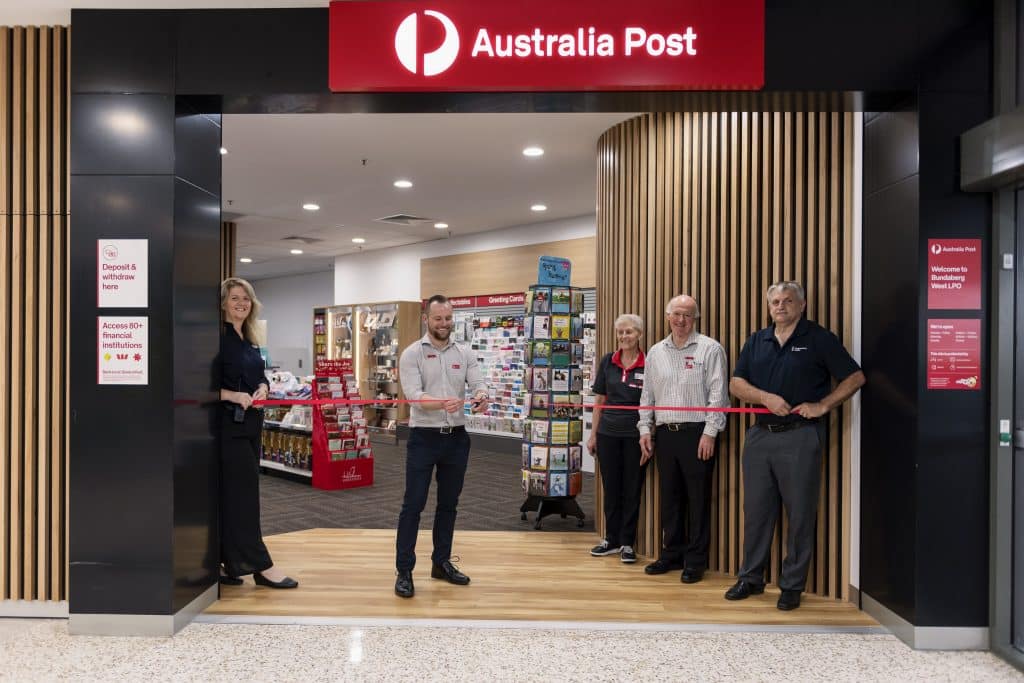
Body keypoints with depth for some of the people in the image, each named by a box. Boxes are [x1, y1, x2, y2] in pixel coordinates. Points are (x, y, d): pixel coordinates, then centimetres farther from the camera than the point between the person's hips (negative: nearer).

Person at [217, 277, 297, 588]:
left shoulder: (250, 340, 14)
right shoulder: (218, 338, -11)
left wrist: (262, 388, -2)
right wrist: (235, 396, -23)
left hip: (250, 423, 8)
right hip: (229, 424, -8)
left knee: (234, 495, 12)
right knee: (242, 492, -5)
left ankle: (229, 563, 20)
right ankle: (260, 565, 1)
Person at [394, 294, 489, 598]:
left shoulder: (465, 353, 6)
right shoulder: (412, 354, -6)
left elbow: (478, 383, -5)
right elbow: (414, 395, -18)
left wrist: (481, 396, -31)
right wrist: (442, 404, -38)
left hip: (456, 437, 4)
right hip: (424, 437, -4)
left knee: (448, 504, 14)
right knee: (413, 505, 0)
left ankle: (442, 563, 27)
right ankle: (404, 571, 8)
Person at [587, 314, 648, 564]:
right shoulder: (607, 362, 3)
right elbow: (599, 400, 8)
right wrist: (593, 434, 8)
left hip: (635, 435, -3)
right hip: (608, 433, 3)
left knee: (632, 490, 6)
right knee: (611, 488, 11)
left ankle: (627, 543, 19)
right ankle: (612, 539, 25)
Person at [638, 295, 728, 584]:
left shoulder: (710, 349, -3)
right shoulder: (656, 352, 13)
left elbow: (717, 394, -8)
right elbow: (647, 395, 15)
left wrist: (710, 433, -13)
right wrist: (645, 430, 9)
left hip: (697, 433, -5)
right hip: (665, 433, 5)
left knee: (698, 498, 1)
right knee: (669, 497, 12)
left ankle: (695, 560, 11)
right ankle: (671, 554, 23)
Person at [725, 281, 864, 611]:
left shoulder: (819, 338, 0)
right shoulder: (756, 341, 12)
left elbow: (855, 377, -1)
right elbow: (736, 384, 6)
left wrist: (823, 405, -11)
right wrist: (767, 398, -11)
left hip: (800, 437, -4)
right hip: (760, 435, 4)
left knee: (800, 513, 3)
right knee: (756, 509, 10)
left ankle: (792, 585, 14)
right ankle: (751, 578, 22)